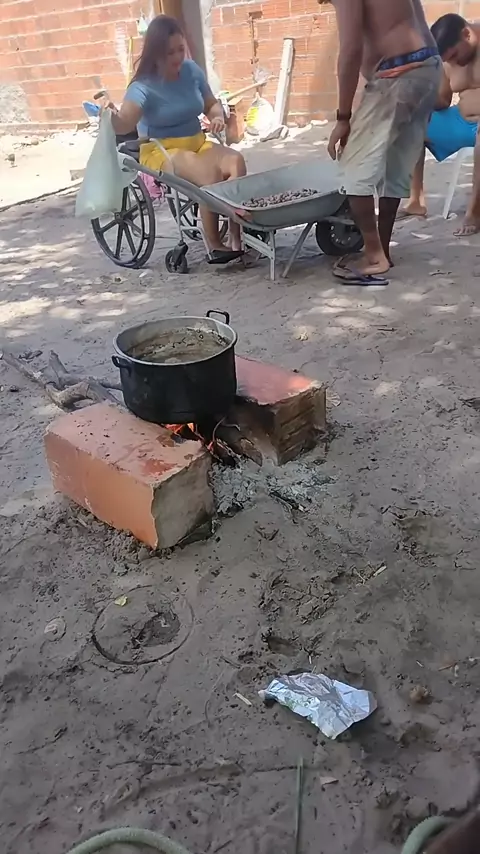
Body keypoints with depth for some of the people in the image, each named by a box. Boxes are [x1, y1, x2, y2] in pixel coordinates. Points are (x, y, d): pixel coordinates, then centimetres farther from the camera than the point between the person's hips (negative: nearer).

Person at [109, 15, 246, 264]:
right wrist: (110, 115, -50)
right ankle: (214, 245, -26)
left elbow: (212, 104, 15)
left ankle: (237, 237, -26)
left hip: (197, 143, 5)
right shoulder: (144, 86, -13)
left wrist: (218, 117, -8)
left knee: (235, 161, -25)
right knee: (211, 173, -34)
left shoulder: (191, 71, 2)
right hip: (162, 151, -5)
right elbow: (123, 125, -27)